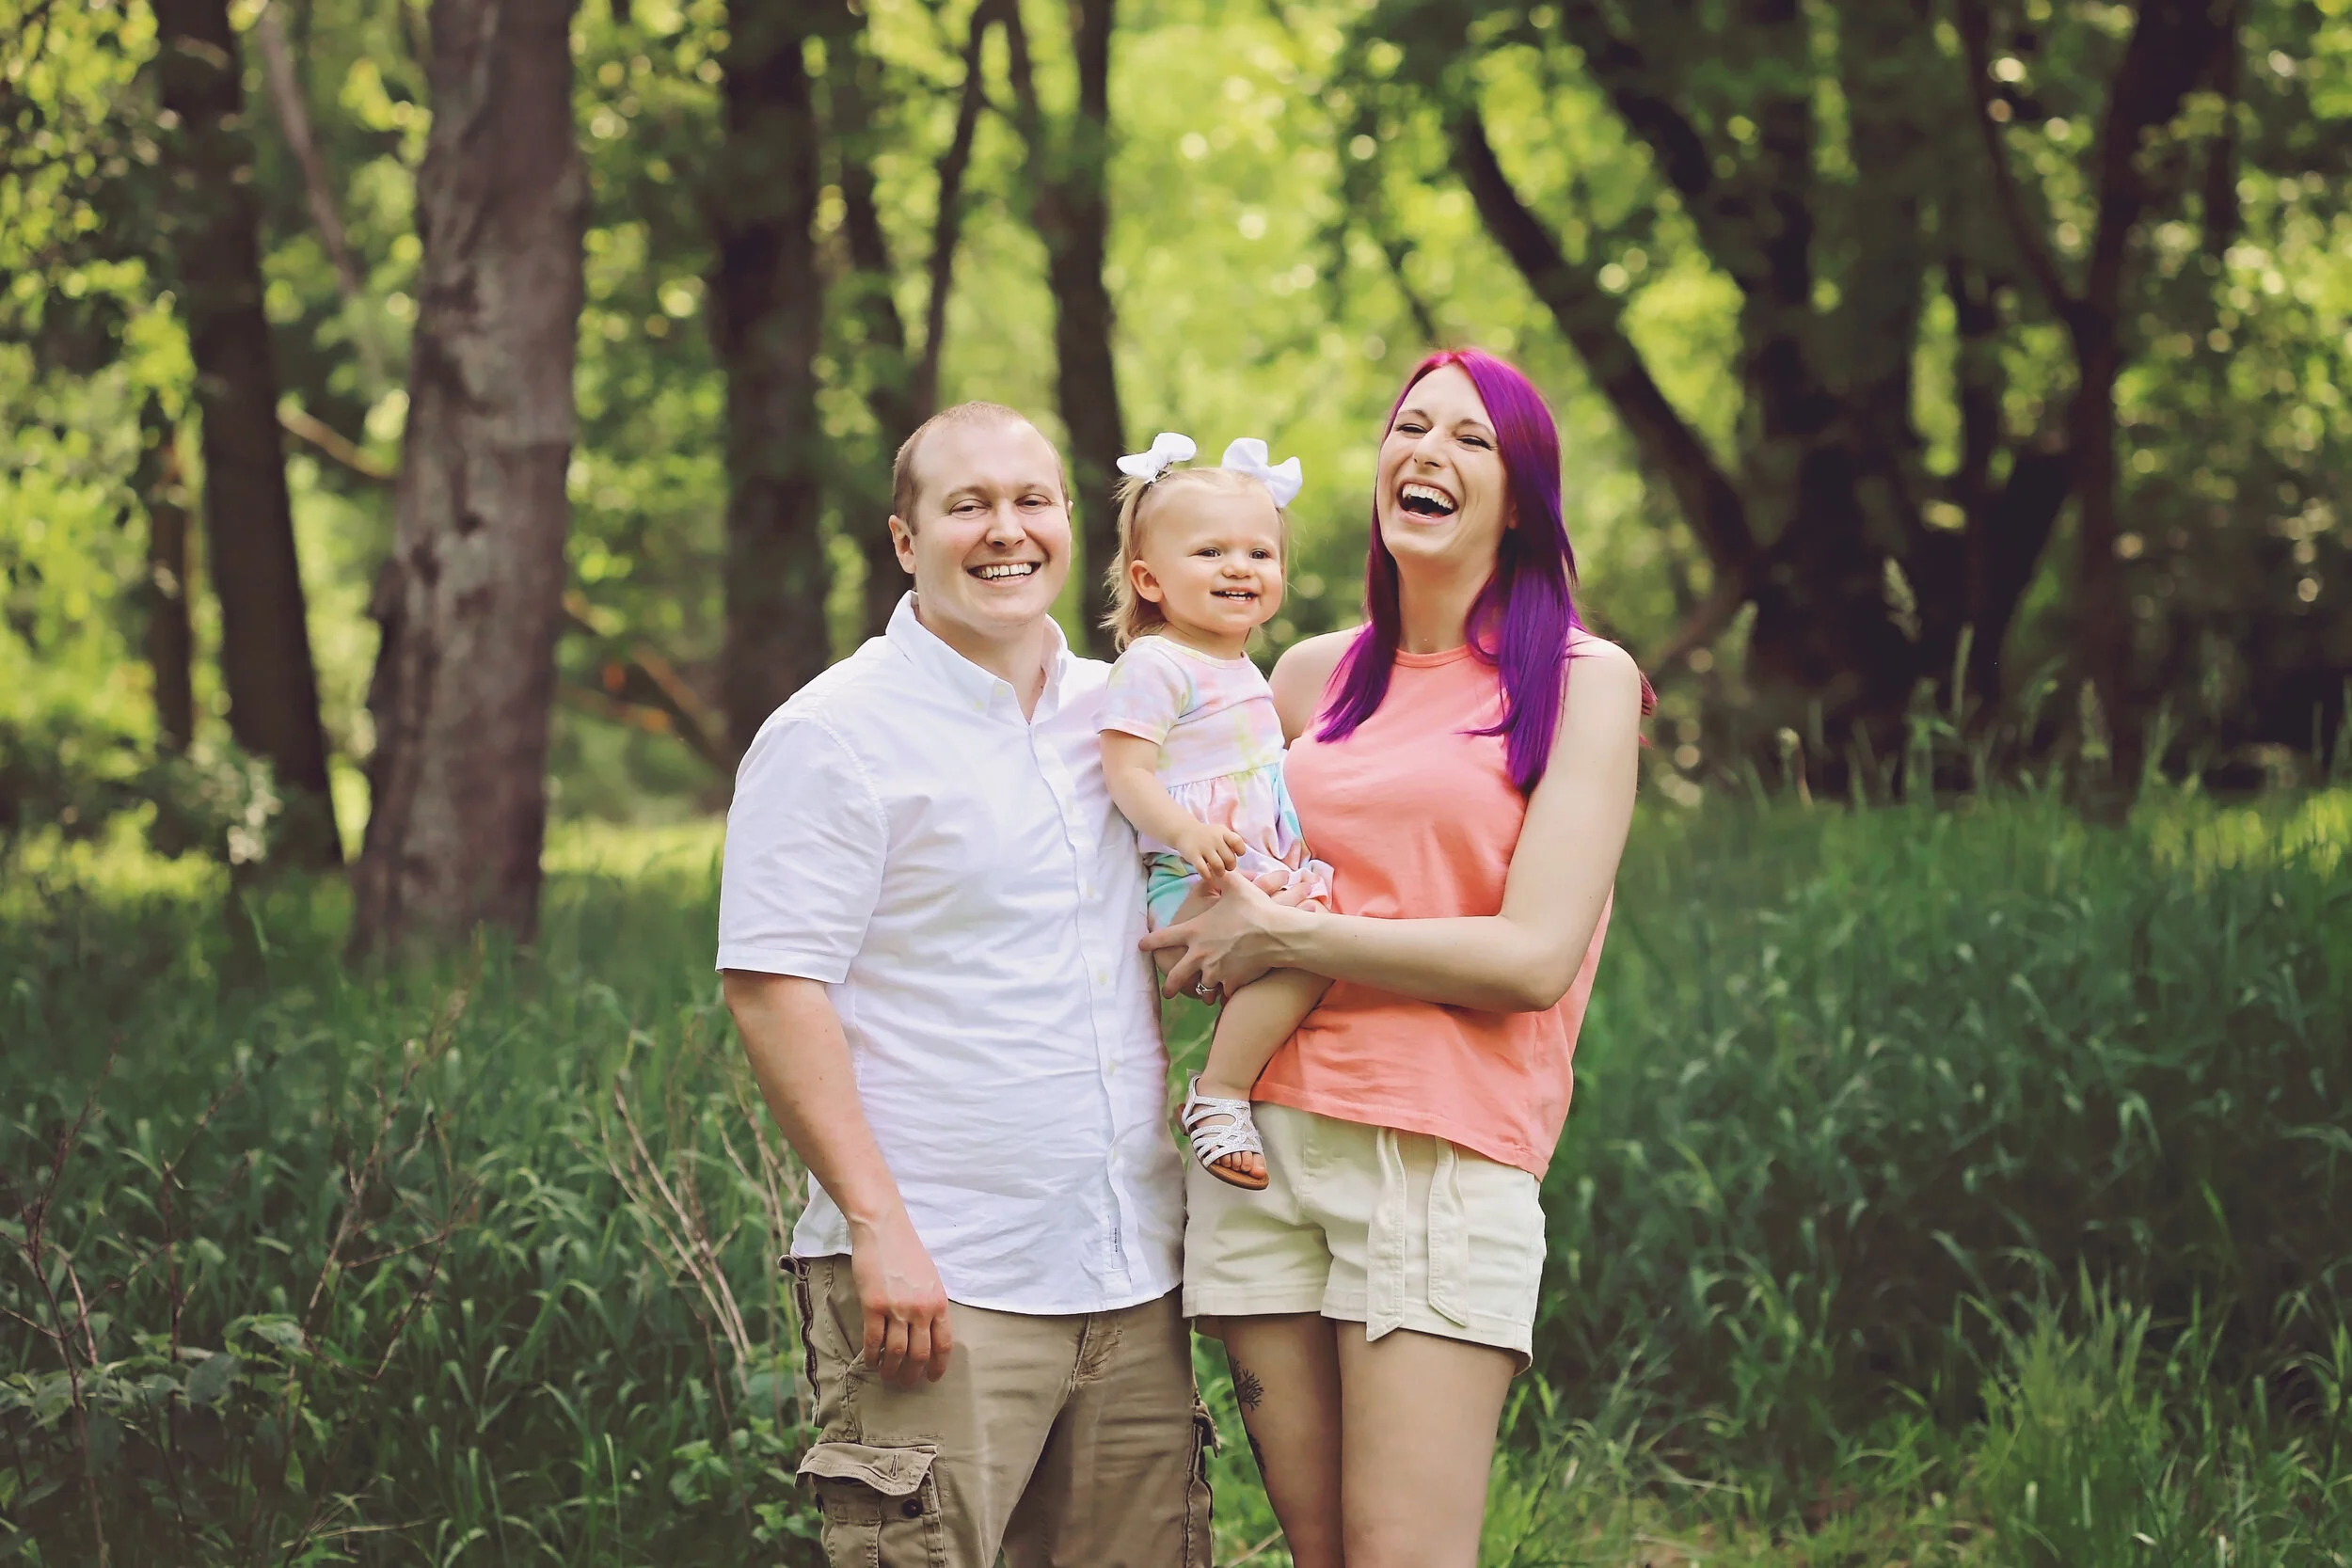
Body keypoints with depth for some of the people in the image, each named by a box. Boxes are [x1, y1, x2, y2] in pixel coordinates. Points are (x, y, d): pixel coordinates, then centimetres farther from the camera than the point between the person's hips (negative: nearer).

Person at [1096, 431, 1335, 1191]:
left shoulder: (1243, 669, 22)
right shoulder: (1154, 665, -7)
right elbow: (1126, 768, -16)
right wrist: (1185, 830, -31)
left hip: (1271, 875, 10)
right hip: (1195, 883, -10)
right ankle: (1218, 1094, -22)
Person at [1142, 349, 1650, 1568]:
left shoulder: (1583, 681, 2)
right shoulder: (1313, 677, 16)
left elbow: (1534, 957, -8)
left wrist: (1282, 937, -7)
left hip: (1446, 1158, -4)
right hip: (1264, 1143, 5)